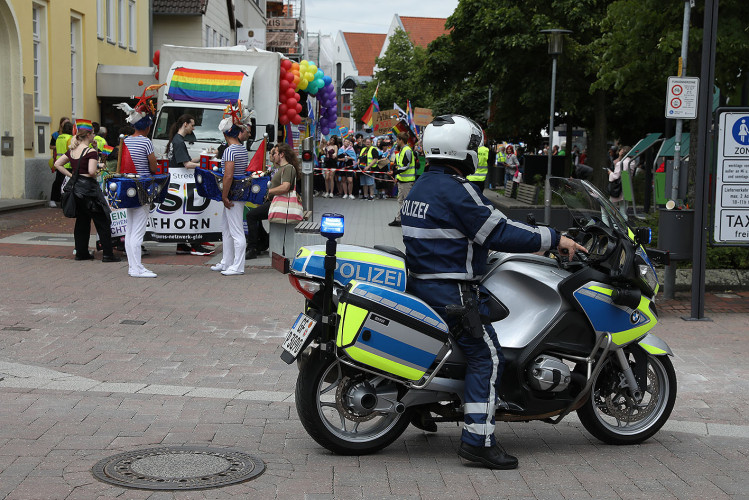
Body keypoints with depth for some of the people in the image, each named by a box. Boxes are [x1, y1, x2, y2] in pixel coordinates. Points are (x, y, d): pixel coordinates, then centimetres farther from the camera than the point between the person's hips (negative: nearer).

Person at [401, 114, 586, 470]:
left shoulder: (420, 188, 15)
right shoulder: (456, 190, -17)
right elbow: (499, 232, -19)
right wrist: (553, 239, -11)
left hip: (421, 282, 10)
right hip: (452, 291, -10)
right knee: (486, 356, -10)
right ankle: (478, 439, -16)